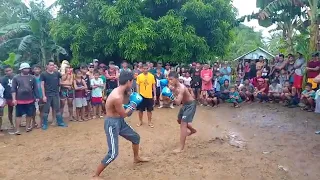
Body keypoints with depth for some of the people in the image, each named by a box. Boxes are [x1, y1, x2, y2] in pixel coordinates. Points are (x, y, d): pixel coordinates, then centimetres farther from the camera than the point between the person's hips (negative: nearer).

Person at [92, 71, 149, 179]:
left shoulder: (120, 91, 0)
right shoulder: (117, 97, -30)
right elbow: (124, 114, -18)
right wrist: (134, 103, -7)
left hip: (120, 121, 10)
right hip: (112, 123, -10)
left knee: (136, 137, 24)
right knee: (113, 153, -9)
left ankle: (136, 158, 50)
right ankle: (95, 176, 7)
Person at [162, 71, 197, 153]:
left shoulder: (181, 88, -31)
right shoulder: (173, 87, -7)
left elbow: (178, 102, -37)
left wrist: (170, 94, -47)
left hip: (191, 104, -10)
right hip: (185, 104, 10)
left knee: (183, 124, -16)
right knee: (180, 120, 25)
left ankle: (181, 148, -13)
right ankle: (193, 130, 52)